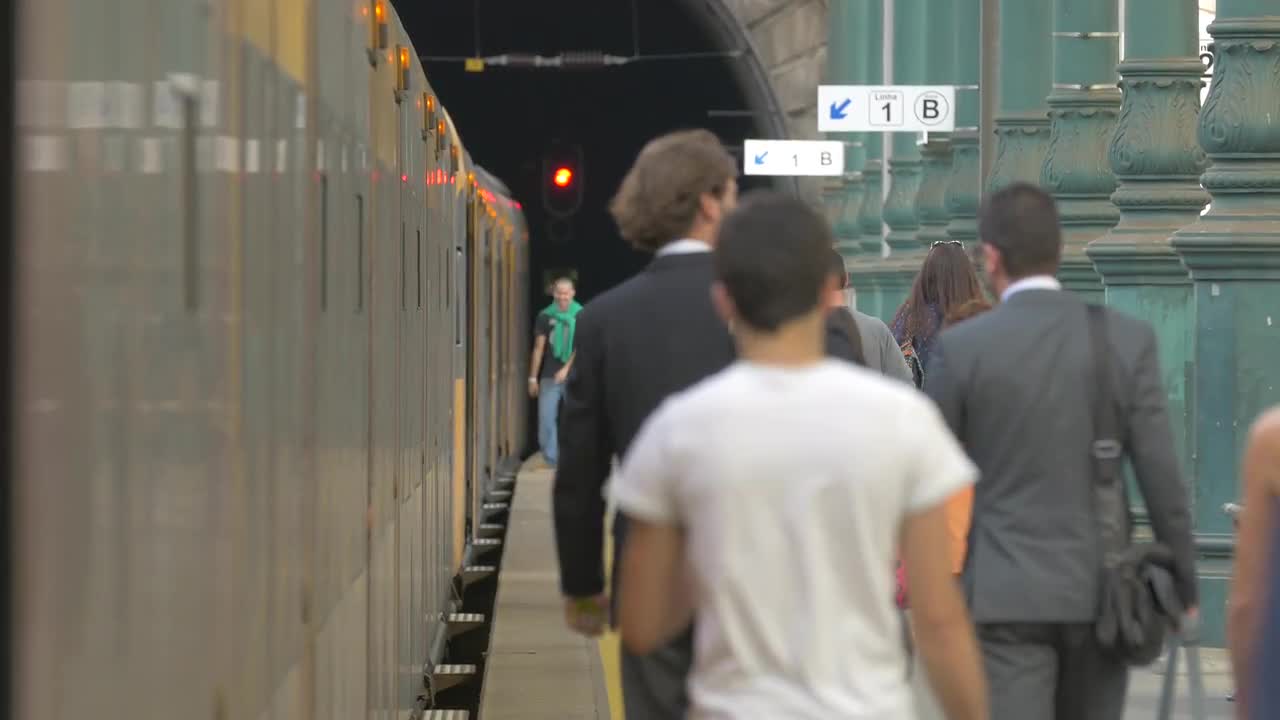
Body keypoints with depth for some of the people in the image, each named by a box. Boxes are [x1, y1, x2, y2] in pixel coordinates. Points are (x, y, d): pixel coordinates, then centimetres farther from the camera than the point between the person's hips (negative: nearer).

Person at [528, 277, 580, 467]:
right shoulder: (545, 316, 6)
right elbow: (538, 348, 9)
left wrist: (566, 368, -18)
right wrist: (533, 378, 7)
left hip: (573, 375, -1)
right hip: (550, 377, 1)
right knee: (546, 418, -5)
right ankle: (550, 458, 1)